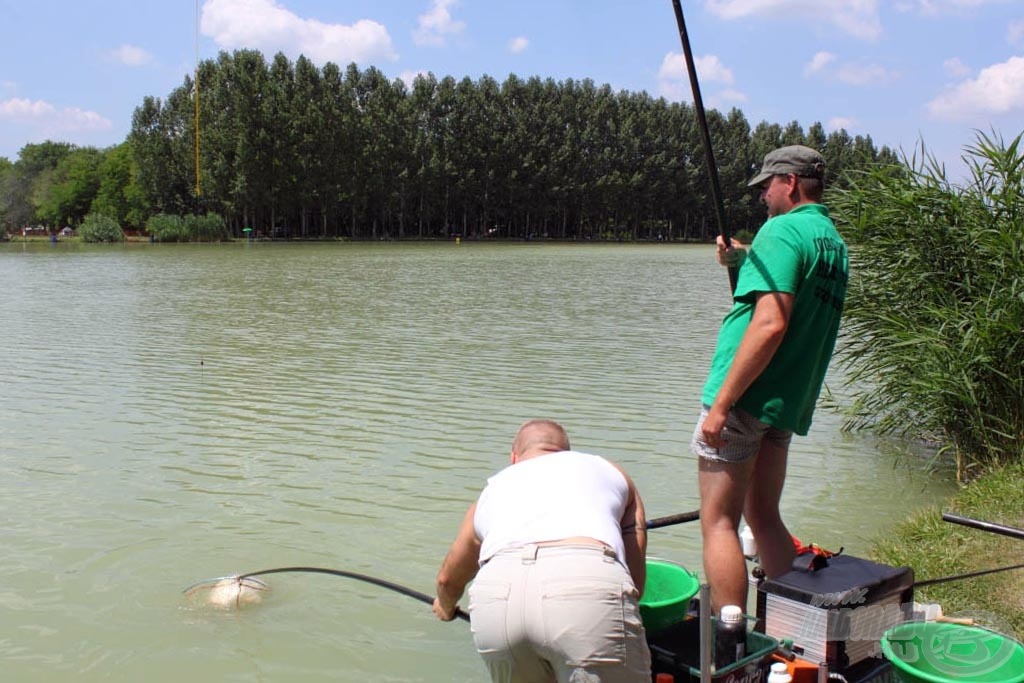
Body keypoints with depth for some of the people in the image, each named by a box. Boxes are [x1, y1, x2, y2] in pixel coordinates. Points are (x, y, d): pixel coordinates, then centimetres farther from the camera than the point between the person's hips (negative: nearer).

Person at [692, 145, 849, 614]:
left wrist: (720, 403, -21)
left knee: (718, 521, -3)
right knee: (763, 516, 17)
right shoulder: (834, 241, 16)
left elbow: (770, 325, -23)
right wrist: (744, 259, 18)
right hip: (789, 400, 9)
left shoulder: (782, 229, -11)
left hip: (746, 398, -9)